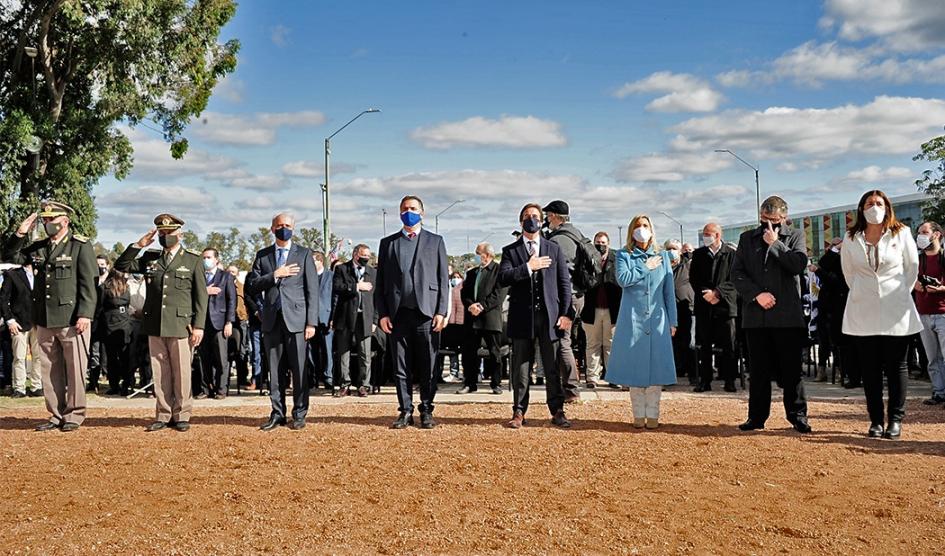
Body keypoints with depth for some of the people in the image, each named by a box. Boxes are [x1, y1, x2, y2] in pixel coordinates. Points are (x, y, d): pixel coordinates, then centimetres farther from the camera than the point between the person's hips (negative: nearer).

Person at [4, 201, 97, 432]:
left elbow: (88, 284, -8)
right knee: (49, 370, 9)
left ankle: (74, 415, 11)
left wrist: (84, 315, -15)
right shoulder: (38, 248, 14)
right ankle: (56, 415, 18)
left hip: (71, 320, -6)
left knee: (75, 369, 1)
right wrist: (20, 233, 4)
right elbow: (10, 256, 19)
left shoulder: (80, 246, -3)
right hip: (44, 320, 6)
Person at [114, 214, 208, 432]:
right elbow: (121, 265, 11)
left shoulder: (193, 260, 4)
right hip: (154, 326, 3)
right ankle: (163, 415, 14)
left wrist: (199, 326, -6)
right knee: (159, 373, 7)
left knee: (181, 372, 0)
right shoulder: (150, 258, 15)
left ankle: (182, 415, 10)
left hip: (181, 326, -3)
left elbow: (201, 296, 1)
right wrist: (139, 245, 0)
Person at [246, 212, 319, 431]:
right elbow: (251, 286, 5)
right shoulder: (262, 255, 13)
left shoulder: (304, 254, 7)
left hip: (296, 318, -2)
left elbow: (312, 290, 2)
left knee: (299, 369, -2)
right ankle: (277, 413, 12)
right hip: (272, 319, 2)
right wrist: (275, 275, -9)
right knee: (275, 370, 5)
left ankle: (299, 414, 6)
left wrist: (311, 322, -5)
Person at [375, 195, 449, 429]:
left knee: (427, 367, 1)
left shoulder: (435, 241, 10)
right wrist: (382, 313, 0)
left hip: (427, 313, -1)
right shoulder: (387, 243, 13)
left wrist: (441, 312, -4)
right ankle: (406, 411, 11)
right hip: (398, 314, 1)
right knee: (401, 368, 4)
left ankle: (427, 411, 10)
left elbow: (443, 279, 5)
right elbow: (380, 282, 10)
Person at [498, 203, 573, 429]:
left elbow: (565, 283, 9)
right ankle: (519, 412, 11)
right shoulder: (510, 251, 8)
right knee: (520, 367, 4)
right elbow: (502, 279, -7)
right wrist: (528, 267, -15)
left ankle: (557, 411, 11)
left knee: (553, 368, 3)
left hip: (550, 316, 1)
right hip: (522, 317, -1)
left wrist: (565, 314, 0)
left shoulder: (554, 249, 12)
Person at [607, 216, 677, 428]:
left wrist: (672, 321, 6)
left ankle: (652, 414, 4)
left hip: (657, 318, 1)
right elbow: (623, 279, -13)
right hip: (633, 318, -1)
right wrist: (646, 267, -8)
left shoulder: (662, 256, 10)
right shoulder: (624, 255, 5)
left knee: (656, 366, -2)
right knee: (635, 366, 0)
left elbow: (669, 290, 10)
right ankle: (638, 414, 8)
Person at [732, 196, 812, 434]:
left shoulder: (795, 236, 8)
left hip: (787, 314, -2)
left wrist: (775, 243, -9)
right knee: (758, 369, 7)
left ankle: (797, 415, 10)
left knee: (791, 368, 1)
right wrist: (757, 294, -8)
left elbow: (799, 265, -10)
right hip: (755, 314, 2)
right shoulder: (747, 238, 12)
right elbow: (737, 273, 4)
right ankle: (757, 416, 14)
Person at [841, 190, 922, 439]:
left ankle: (895, 419, 8)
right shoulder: (851, 239, 4)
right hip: (863, 313, 1)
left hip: (895, 311, -1)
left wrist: (901, 295, 10)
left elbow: (912, 267, 8)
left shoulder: (901, 234, 0)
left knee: (896, 367, 1)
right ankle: (876, 420, 10)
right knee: (869, 369, 3)